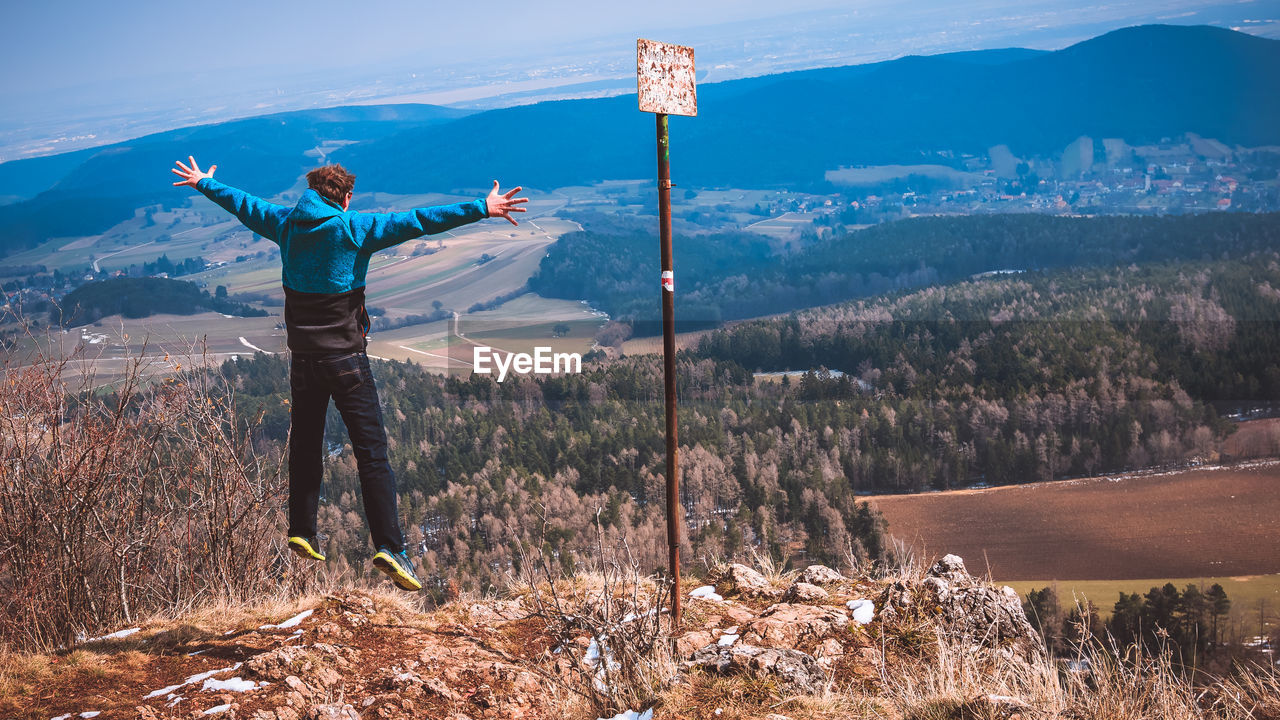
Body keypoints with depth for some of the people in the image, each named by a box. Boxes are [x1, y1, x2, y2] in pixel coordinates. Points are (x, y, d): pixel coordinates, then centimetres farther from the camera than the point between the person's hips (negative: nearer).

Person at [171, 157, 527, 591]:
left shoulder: (287, 225, 6)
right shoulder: (353, 229, -10)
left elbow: (242, 204, 22)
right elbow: (414, 222, -18)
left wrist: (202, 184, 41)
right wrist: (481, 210, -22)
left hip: (303, 356, 5)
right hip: (345, 357, -5)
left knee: (305, 445, 19)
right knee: (371, 452, -7)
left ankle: (302, 533, 23)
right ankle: (389, 546, -14)